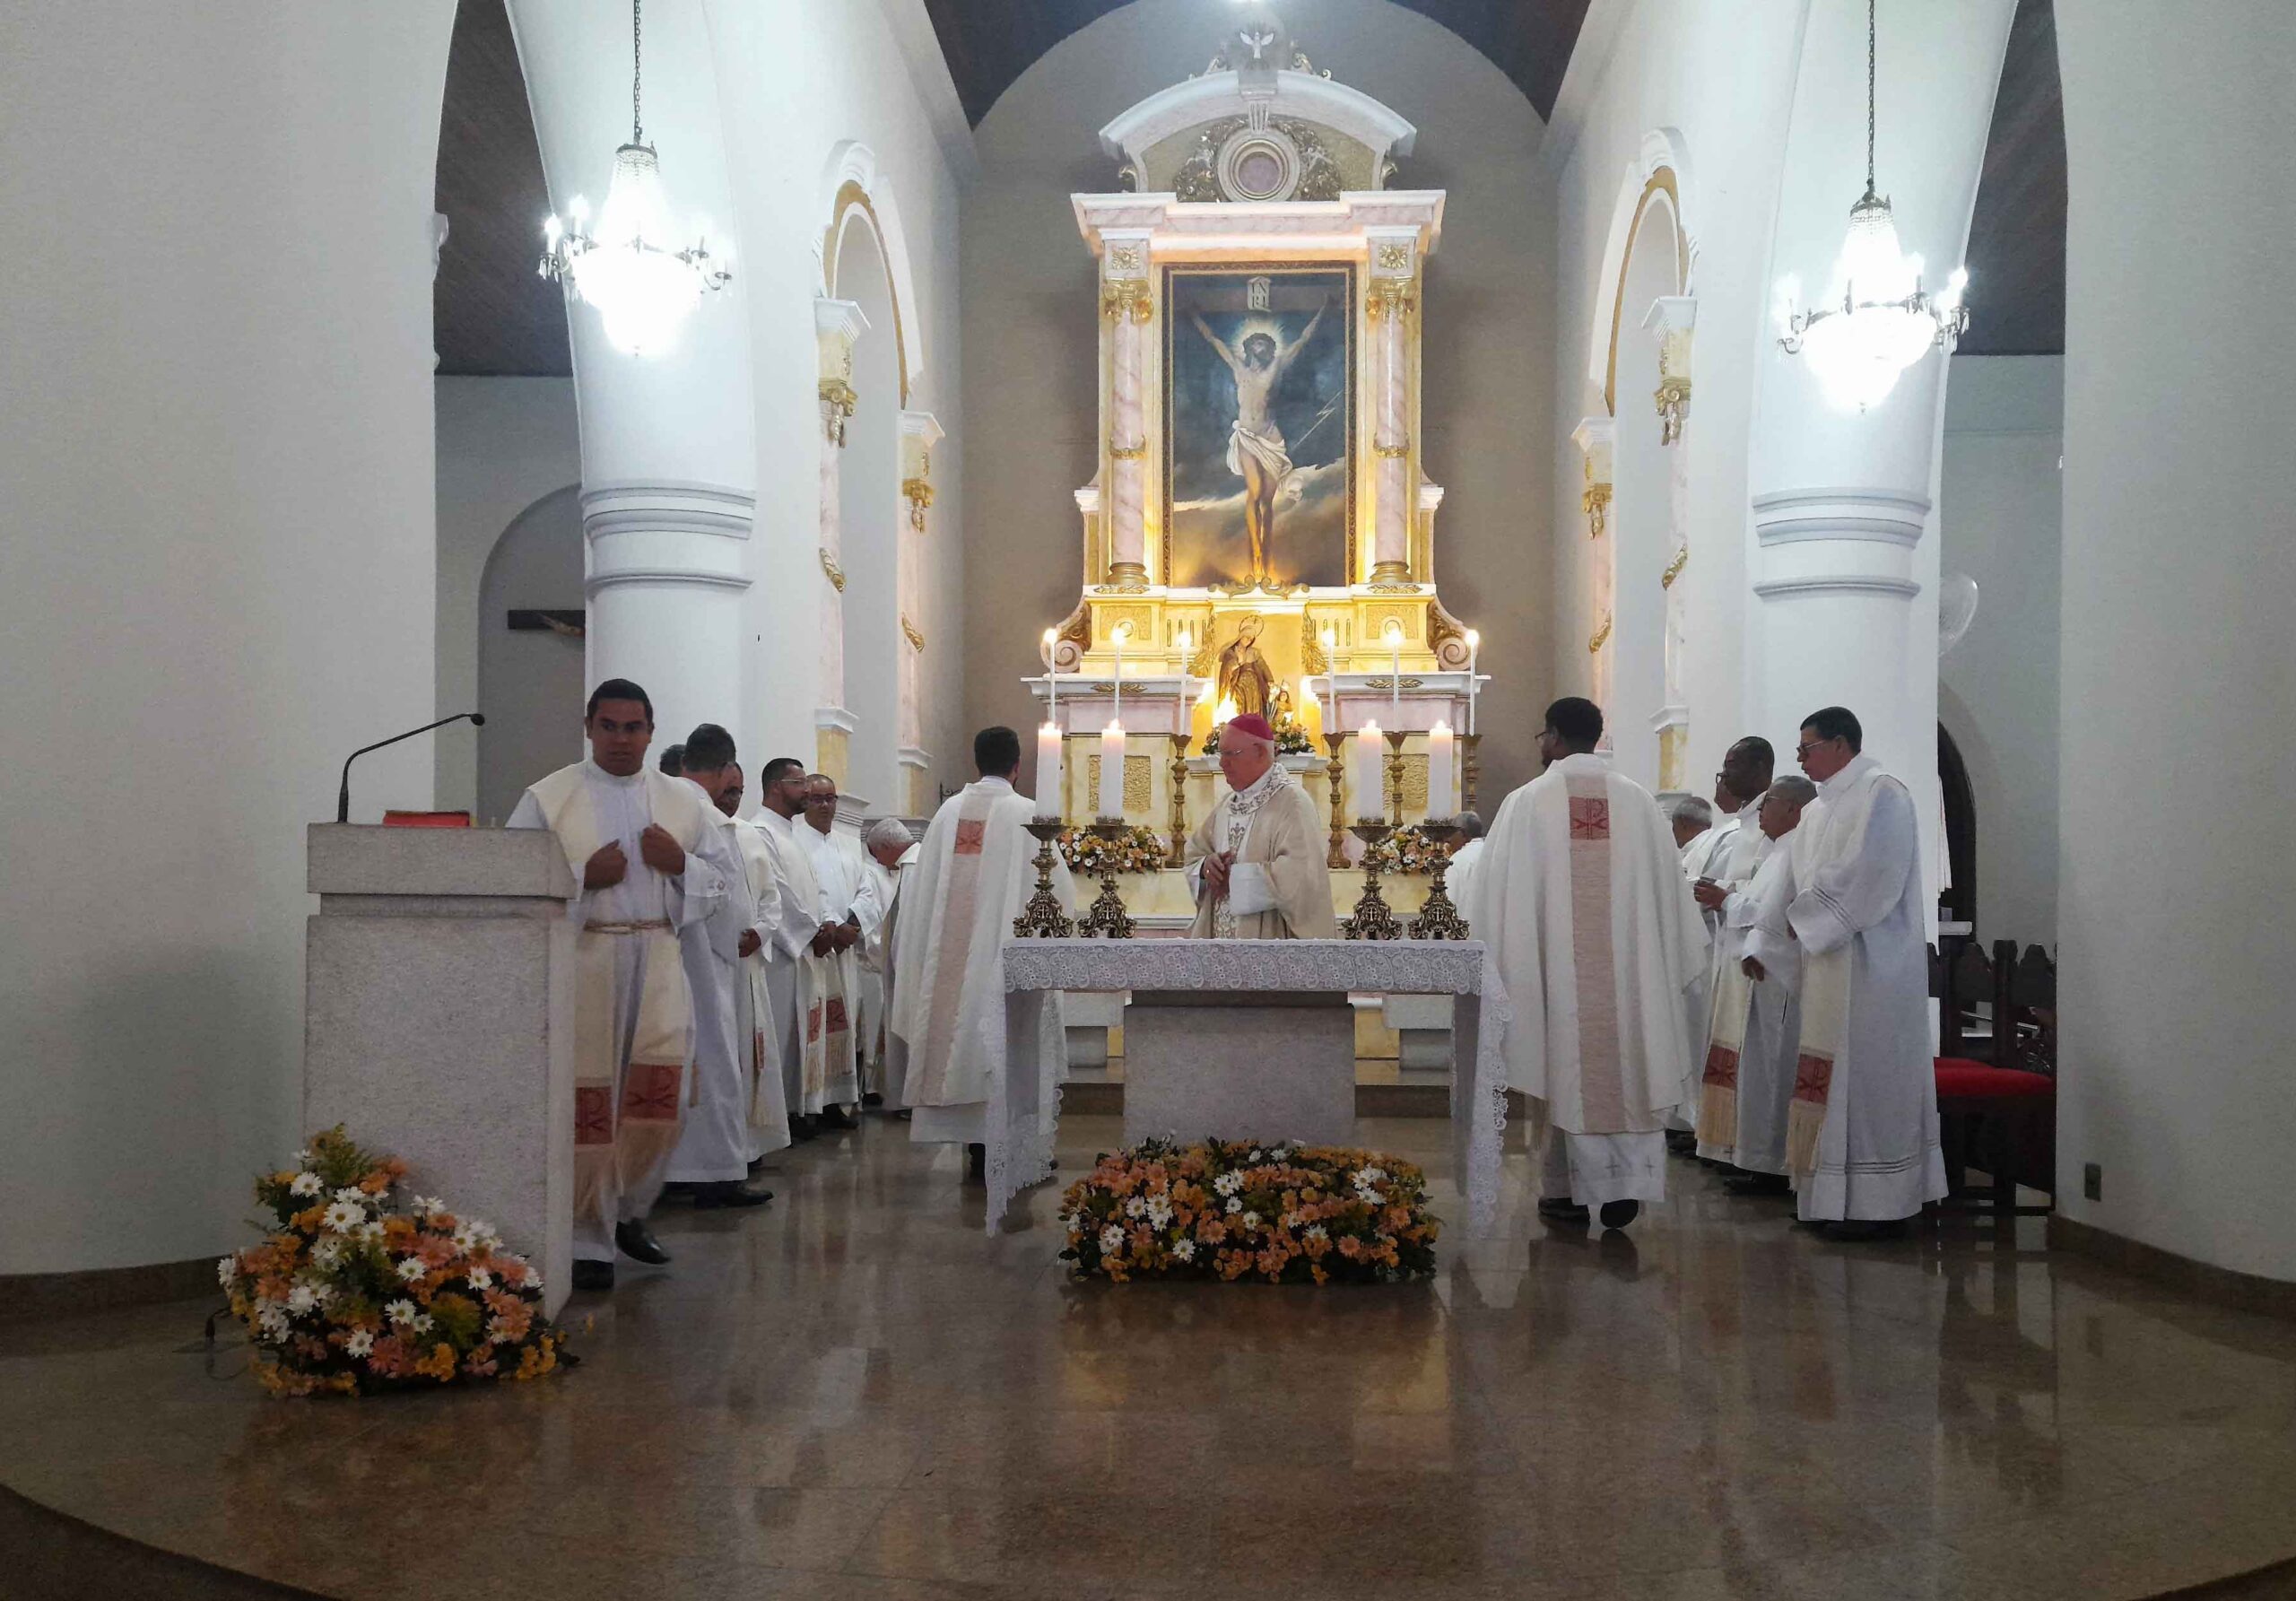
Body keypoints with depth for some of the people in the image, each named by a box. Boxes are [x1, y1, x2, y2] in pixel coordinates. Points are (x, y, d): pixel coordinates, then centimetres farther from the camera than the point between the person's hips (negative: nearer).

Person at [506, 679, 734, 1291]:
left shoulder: (683, 801, 12)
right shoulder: (548, 798, 2)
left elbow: (721, 878, 15)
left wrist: (681, 864, -4)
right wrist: (582, 875, -15)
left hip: (658, 964, 3)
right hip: (581, 964, -3)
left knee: (657, 1101, 0)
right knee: (587, 1105, 0)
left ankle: (629, 1212, 25)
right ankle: (590, 1242, 12)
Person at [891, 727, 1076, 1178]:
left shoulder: (949, 810, 3)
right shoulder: (1024, 812, -7)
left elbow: (925, 882, 7)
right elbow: (1056, 884, -4)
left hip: (952, 953, 4)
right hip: (1007, 948, -4)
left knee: (960, 1030, 10)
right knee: (1002, 1039, 1)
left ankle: (975, 1144, 14)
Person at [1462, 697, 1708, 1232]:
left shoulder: (1527, 802, -6)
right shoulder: (1638, 801, 2)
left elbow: (1499, 894, -5)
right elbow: (1667, 889, 6)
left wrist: (1494, 963, 5)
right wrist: (1671, 963, 15)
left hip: (1555, 966, -2)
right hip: (1627, 966, 2)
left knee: (1566, 1070, 7)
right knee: (1625, 1066, 9)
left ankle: (1568, 1189, 14)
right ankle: (1625, 1182, 3)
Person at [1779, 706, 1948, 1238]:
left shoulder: (1880, 794, -12)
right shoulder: (1842, 799, 18)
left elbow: (1864, 876, -20)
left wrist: (1804, 915, -11)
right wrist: (1805, 913, 3)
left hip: (1869, 965, -10)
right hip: (1840, 962, 10)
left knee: (1868, 1075, -5)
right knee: (1846, 1077, 10)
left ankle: (1876, 1203, 0)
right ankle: (1852, 1196, 14)